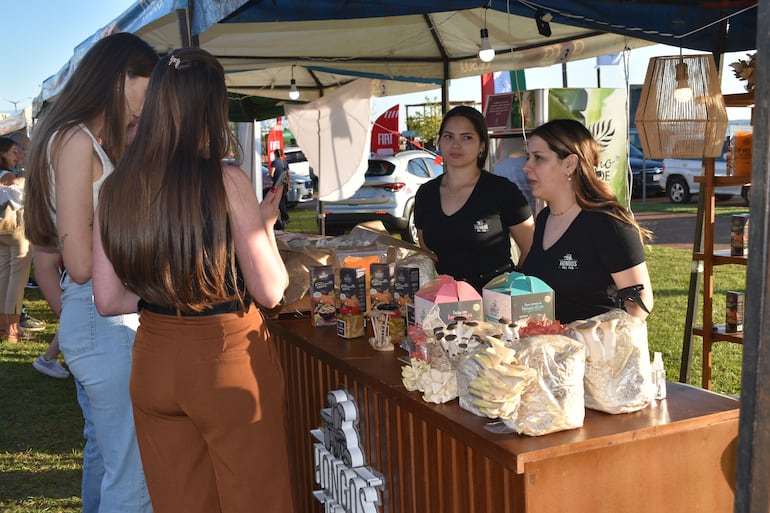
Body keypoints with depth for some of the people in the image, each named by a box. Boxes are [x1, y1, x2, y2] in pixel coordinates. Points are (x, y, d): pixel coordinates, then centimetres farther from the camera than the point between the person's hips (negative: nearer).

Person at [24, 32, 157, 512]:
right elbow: (82, 264, -20)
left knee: (104, 452, 23)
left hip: (90, 317, 11)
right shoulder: (77, 142, -16)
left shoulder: (93, 142, 13)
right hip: (105, 322, -11)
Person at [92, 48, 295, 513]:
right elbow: (270, 292, -11)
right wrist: (266, 223, 4)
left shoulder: (117, 187, -2)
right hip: (227, 357, -5)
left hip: (153, 360, 5)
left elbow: (108, 299, 3)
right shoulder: (227, 182, -15)